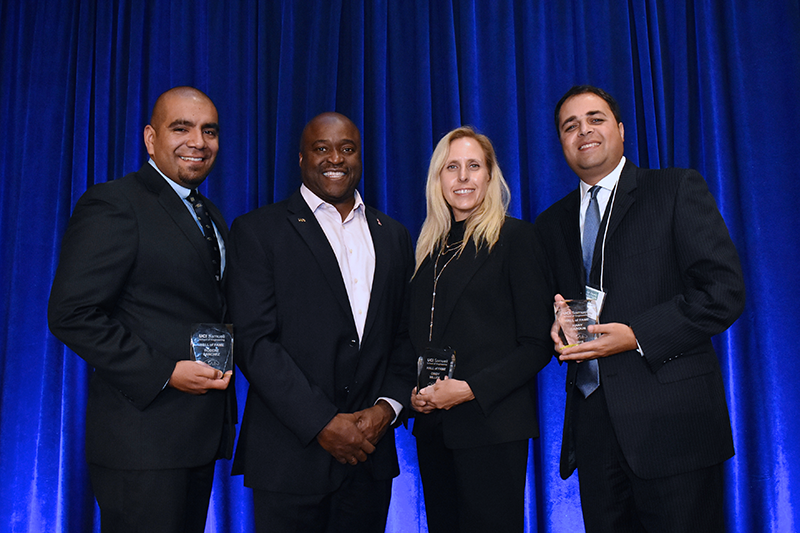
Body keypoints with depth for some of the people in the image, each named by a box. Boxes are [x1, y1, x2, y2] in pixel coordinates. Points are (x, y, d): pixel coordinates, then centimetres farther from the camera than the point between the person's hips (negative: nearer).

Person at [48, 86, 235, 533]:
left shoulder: (212, 218, 16)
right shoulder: (112, 204, -10)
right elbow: (72, 314, -17)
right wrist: (165, 373, -19)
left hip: (201, 434, 8)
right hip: (143, 441, -8)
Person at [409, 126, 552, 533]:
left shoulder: (515, 236, -5)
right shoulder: (429, 246, 12)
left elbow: (538, 343, -10)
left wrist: (472, 389, -17)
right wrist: (414, 391, 0)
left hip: (493, 425, -5)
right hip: (432, 425, 6)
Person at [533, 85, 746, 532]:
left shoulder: (679, 189, 1)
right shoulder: (551, 225, 15)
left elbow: (726, 291, -7)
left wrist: (636, 335, -16)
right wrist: (558, 324, -4)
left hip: (671, 417, -4)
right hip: (592, 422, 4)